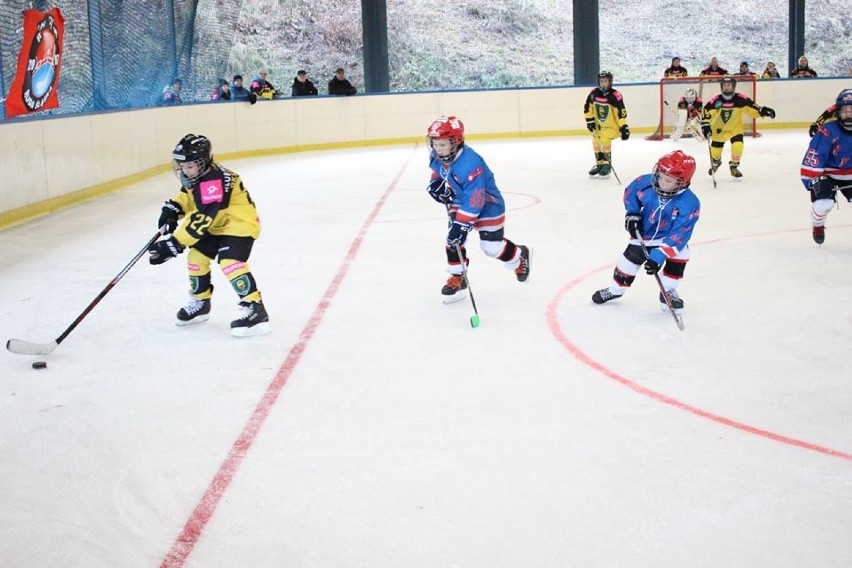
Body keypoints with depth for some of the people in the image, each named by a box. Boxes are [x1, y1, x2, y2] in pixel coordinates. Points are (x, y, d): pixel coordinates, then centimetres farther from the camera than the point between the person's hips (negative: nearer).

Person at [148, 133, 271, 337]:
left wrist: (174, 244, -36)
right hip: (216, 226, 10)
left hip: (240, 224, -10)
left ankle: (255, 310, -24)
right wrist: (172, 209, -1)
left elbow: (200, 220, -36)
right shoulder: (197, 176, -2)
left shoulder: (213, 181, -32)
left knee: (229, 262, -26)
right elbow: (187, 195, 20)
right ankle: (200, 302, 28)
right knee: (197, 256, 10)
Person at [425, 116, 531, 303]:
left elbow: (474, 201, -40)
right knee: (453, 240, -6)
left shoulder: (469, 164, -39)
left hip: (487, 204, -7)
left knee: (491, 245, -1)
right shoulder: (437, 157, -13)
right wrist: (436, 183, -7)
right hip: (459, 201, 7)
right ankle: (457, 278, 8)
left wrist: (461, 224, -41)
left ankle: (520, 256, 30)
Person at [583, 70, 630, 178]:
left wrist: (624, 127, -22)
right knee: (596, 143, 7)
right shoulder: (594, 94, -7)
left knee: (605, 142, -20)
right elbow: (588, 107, 5)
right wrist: (590, 120, -1)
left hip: (612, 124, -6)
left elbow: (621, 112, -20)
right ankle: (599, 164, 26)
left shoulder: (615, 96, -22)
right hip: (598, 124, 6)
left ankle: (607, 165, -4)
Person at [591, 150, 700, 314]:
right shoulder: (646, 182, -25)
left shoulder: (689, 204, -34)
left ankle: (668, 292, -3)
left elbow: (678, 234, -35)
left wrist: (657, 257, -39)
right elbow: (630, 191, -1)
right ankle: (615, 289, 27)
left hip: (670, 235, -2)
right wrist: (631, 213, -12)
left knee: (680, 254, -25)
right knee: (631, 257, 0)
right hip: (644, 233, 2)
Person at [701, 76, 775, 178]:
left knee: (737, 146, -22)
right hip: (719, 129, 0)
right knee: (715, 150, 9)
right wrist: (705, 126, -31)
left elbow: (752, 108, -11)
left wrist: (763, 110, -25)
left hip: (735, 128, 0)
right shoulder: (715, 101, -20)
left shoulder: (740, 99, -17)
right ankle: (715, 162, 47)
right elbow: (707, 113, -20)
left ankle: (734, 167, 2)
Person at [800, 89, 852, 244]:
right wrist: (813, 178, -31)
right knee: (823, 203, -23)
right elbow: (813, 156, -27)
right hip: (825, 174, -4)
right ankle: (817, 226, 13)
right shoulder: (828, 131, -25)